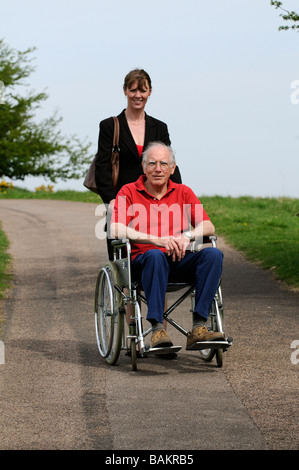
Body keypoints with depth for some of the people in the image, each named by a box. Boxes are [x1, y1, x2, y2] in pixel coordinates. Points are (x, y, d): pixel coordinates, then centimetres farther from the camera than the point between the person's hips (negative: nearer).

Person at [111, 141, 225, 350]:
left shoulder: (184, 193, 17)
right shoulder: (128, 192, 7)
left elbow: (208, 226, 8)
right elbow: (117, 230, -9)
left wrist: (188, 235, -16)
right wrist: (157, 240, -21)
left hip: (179, 262, 4)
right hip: (143, 261, -3)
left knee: (213, 254, -26)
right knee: (155, 255, -39)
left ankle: (198, 328, -34)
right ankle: (157, 329, -43)